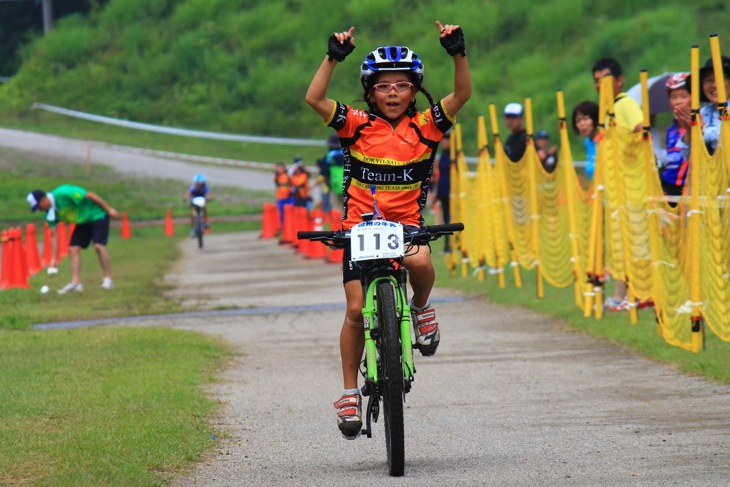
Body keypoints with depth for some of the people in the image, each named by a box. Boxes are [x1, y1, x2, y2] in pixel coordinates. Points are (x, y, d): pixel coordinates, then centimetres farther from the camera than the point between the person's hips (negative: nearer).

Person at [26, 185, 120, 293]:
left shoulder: (63, 193, -31)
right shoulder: (50, 212, -7)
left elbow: (90, 195, -27)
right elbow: (54, 234, -1)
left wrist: (109, 209, -22)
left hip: (97, 215, -8)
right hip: (83, 223, 8)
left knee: (98, 245, -21)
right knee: (73, 249, -4)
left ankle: (108, 280, -12)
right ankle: (76, 283, -5)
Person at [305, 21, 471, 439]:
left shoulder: (424, 126, 1)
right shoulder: (358, 125, -1)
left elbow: (462, 95, -10)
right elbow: (315, 99, -13)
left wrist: (458, 54, -23)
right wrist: (334, 57, -22)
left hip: (407, 223, 0)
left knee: (420, 261, -34)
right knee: (357, 309, -6)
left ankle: (422, 309, 1)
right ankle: (350, 393, 8)